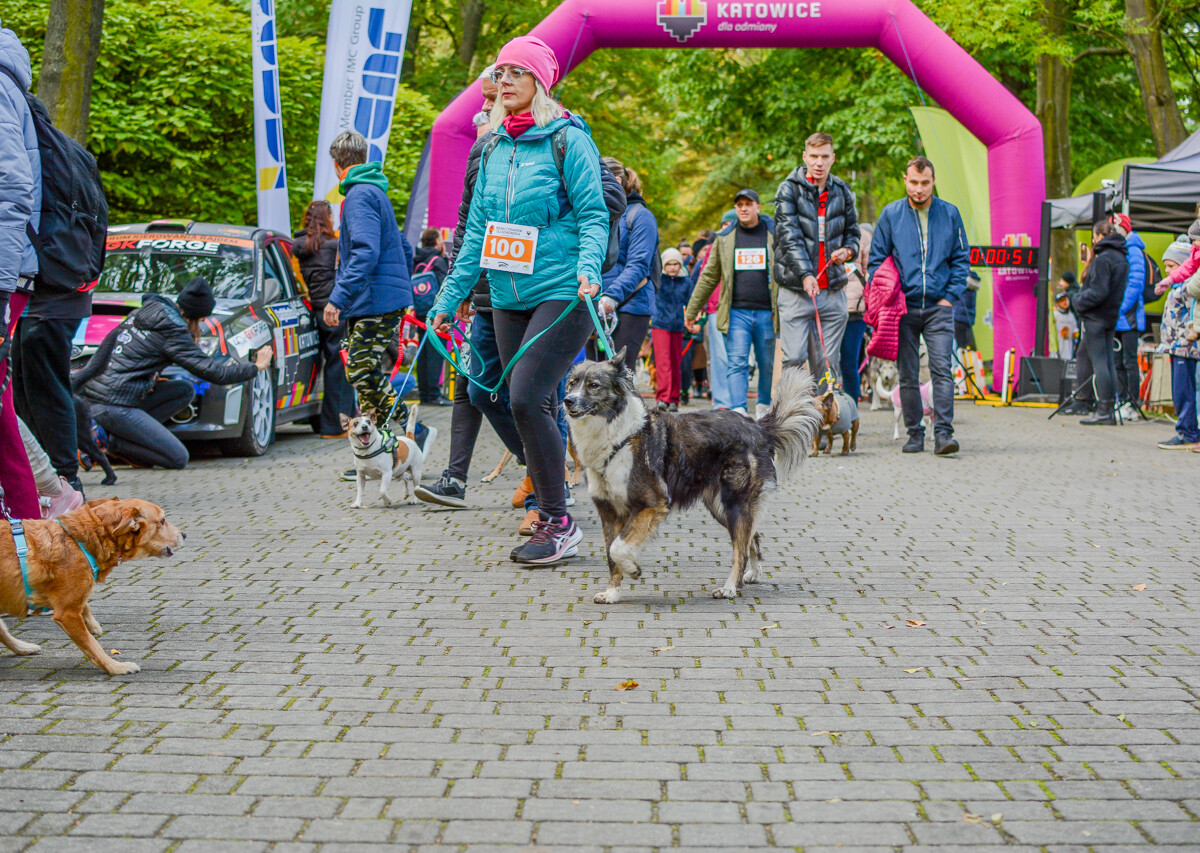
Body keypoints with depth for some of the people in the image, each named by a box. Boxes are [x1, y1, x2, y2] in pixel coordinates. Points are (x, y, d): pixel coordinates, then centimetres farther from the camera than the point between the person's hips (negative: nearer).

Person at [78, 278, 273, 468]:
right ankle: (112, 441, -7)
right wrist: (256, 367, 0)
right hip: (114, 406, -9)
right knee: (179, 459, -5)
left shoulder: (143, 312, 11)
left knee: (186, 389, 14)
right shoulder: (173, 331, -13)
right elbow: (212, 372, -12)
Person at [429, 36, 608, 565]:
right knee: (538, 407, 7)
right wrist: (451, 296, 17)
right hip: (508, 298, 7)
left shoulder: (567, 139, -5)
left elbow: (593, 214, -9)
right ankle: (550, 520, 15)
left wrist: (588, 268, -26)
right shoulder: (494, 147, 14)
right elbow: (478, 229, 18)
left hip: (562, 294, -7)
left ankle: (558, 523, -8)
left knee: (527, 398, -17)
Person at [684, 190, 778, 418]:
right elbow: (708, 277, 14)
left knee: (767, 365, 9)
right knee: (737, 363, -8)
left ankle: (764, 407, 27)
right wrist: (691, 311, 13)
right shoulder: (724, 239, 10)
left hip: (766, 313, 0)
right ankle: (738, 412, -13)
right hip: (736, 313, 0)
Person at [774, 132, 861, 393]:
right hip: (796, 289, -3)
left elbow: (852, 230, 24)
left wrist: (848, 249, 0)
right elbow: (789, 234, -11)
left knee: (829, 362, 5)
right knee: (793, 358, -8)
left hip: (833, 290, 3)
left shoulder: (842, 191, 11)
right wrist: (805, 274, -24)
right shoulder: (790, 189, -1)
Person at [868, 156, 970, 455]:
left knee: (942, 369, -11)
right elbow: (876, 260, 8)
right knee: (908, 375, 4)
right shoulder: (891, 214, 5)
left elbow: (961, 259, 11)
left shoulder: (949, 214, 7)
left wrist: (950, 296, 0)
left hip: (939, 307, 0)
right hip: (903, 307, 1)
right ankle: (915, 433, 12)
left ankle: (943, 433, -13)